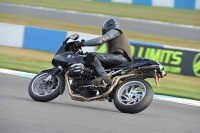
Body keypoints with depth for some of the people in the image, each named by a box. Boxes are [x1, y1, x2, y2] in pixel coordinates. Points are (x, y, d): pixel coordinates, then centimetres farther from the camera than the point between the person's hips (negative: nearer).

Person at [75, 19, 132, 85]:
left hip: (120, 56, -10)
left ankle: (103, 76, -45)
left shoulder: (114, 31, 9)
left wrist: (83, 43, -3)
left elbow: (100, 40, -7)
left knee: (91, 56, -24)